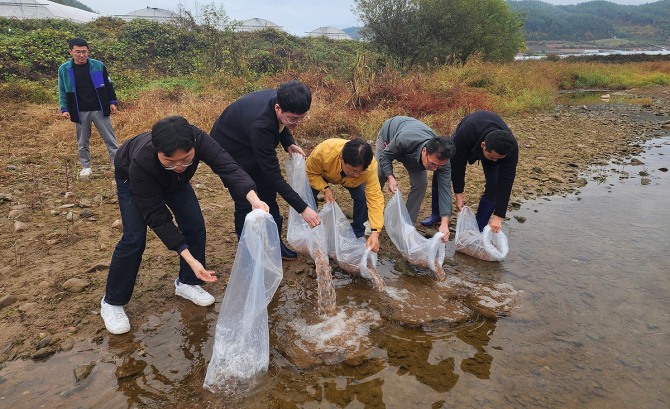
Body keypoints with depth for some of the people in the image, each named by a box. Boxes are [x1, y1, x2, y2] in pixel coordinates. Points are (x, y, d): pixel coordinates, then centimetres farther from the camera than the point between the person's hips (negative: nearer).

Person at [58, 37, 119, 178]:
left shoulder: (98, 65, -3)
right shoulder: (64, 69, -1)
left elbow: (108, 85, 6)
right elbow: (62, 91, 4)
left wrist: (112, 102, 3)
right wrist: (64, 109, -3)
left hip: (100, 110, -1)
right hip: (80, 113, 1)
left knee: (110, 139, 2)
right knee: (82, 142, 11)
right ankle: (86, 166, 25)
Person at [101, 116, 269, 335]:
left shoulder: (199, 140, -40)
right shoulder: (141, 163, -44)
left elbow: (227, 166, -47)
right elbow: (157, 216, -39)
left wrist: (254, 198, -68)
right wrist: (190, 259, -44)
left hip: (174, 181, 4)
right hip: (130, 177, -4)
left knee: (195, 225, -6)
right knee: (134, 237, -15)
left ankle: (187, 283, 16)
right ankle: (111, 302, 4)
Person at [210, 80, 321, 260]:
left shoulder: (280, 99, -22)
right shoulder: (260, 125, -42)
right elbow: (273, 175, -38)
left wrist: (289, 144, -14)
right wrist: (302, 208, -37)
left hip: (252, 146, 7)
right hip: (230, 149, -7)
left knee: (268, 193, 9)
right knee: (246, 203, -5)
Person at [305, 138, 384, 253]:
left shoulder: (370, 166, -42)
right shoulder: (323, 152, -45)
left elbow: (375, 197, -40)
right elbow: (310, 172, -24)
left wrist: (375, 232, -48)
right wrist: (325, 188, -40)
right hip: (321, 174, 0)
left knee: (363, 197, -19)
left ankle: (358, 235, 5)